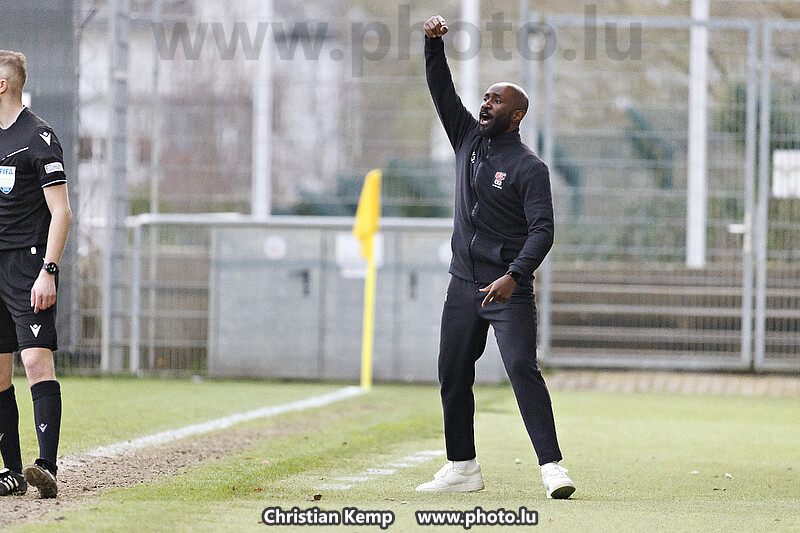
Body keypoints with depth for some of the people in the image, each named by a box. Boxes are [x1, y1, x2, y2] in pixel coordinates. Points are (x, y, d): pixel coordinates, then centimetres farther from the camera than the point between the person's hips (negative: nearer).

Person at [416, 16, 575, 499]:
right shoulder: (469, 138, 11)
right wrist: (434, 43, -5)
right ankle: (463, 469, 17)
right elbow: (442, 91, 10)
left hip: (509, 290, -7)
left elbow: (542, 230, -15)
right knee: (453, 374, 8)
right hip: (464, 284, 7)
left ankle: (552, 466, -20)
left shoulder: (529, 168, -7)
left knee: (523, 369, -17)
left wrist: (514, 276, -29)